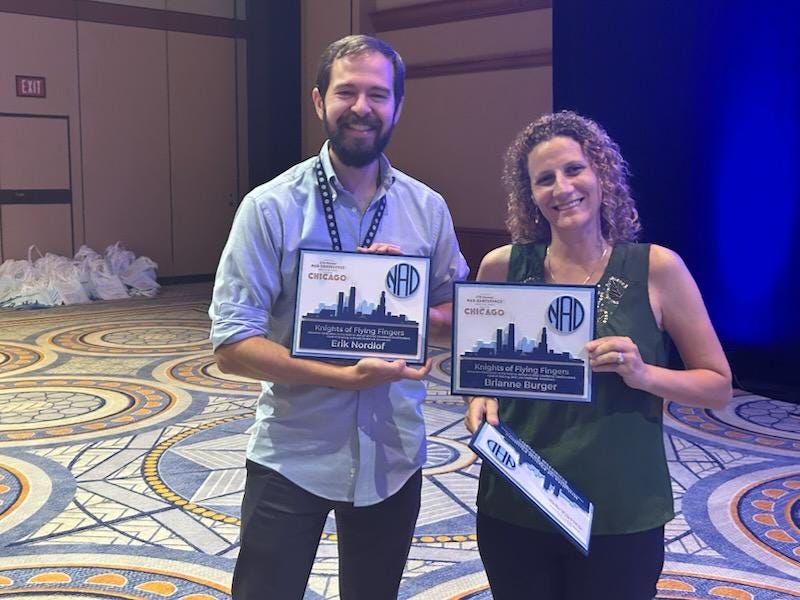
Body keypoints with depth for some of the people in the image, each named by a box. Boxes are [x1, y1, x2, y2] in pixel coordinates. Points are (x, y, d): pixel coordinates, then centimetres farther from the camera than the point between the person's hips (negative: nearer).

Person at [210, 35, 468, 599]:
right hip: (292, 457, -3)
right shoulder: (271, 207, -11)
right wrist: (344, 377, -25)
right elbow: (232, 345, -14)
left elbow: (458, 317, 8)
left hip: (393, 457, 4)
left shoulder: (428, 209, 0)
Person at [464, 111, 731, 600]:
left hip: (622, 517, -1)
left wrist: (643, 374, -19)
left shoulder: (658, 268, -7)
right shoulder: (503, 267, -3)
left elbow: (719, 386, -2)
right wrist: (481, 400, -8)